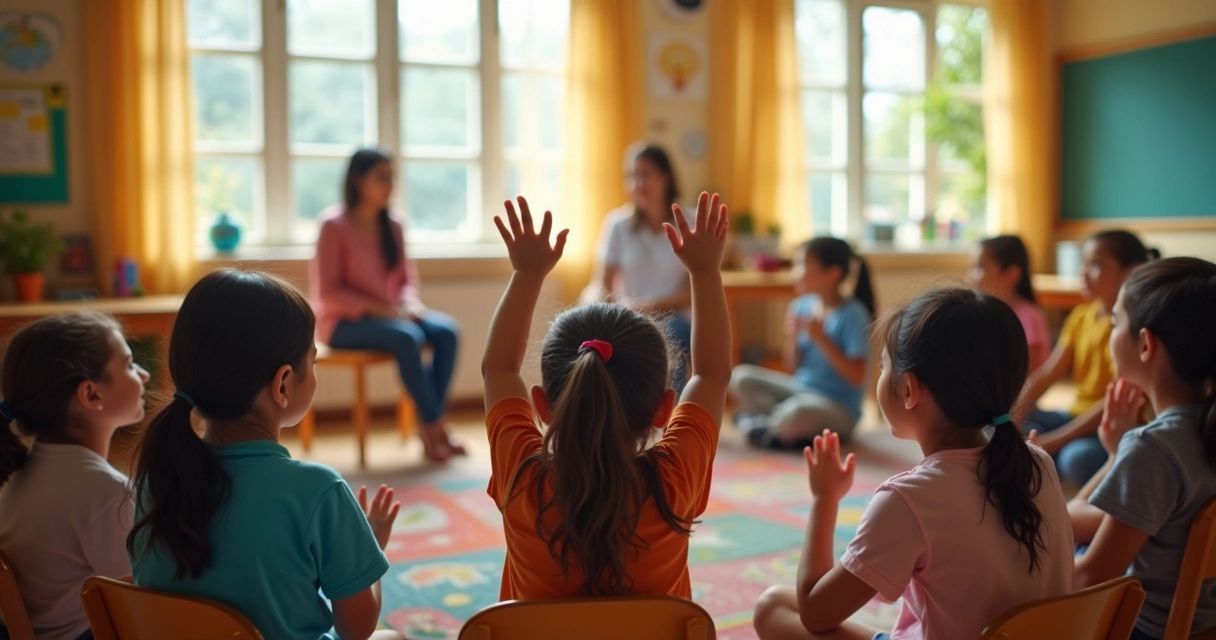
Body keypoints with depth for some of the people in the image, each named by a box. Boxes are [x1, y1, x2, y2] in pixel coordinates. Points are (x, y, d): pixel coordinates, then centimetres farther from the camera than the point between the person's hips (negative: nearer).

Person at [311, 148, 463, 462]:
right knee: (407, 337, -33)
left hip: (390, 315, 6)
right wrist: (378, 308, -22)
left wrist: (410, 304, -10)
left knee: (447, 330, -20)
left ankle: (434, 424, -19)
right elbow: (328, 291, -15)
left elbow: (407, 277, 13)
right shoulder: (334, 225, -12)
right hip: (343, 321, -6)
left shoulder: (394, 226, 5)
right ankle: (433, 426, -21)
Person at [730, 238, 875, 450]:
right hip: (799, 389, 7)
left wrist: (821, 338, -22)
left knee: (798, 412, -37)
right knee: (741, 377, -7)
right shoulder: (802, 306, 2)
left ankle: (758, 426, -8)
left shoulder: (853, 314, -15)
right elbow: (794, 367, 9)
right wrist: (792, 338, -10)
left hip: (838, 409, -7)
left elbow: (857, 377, -19)